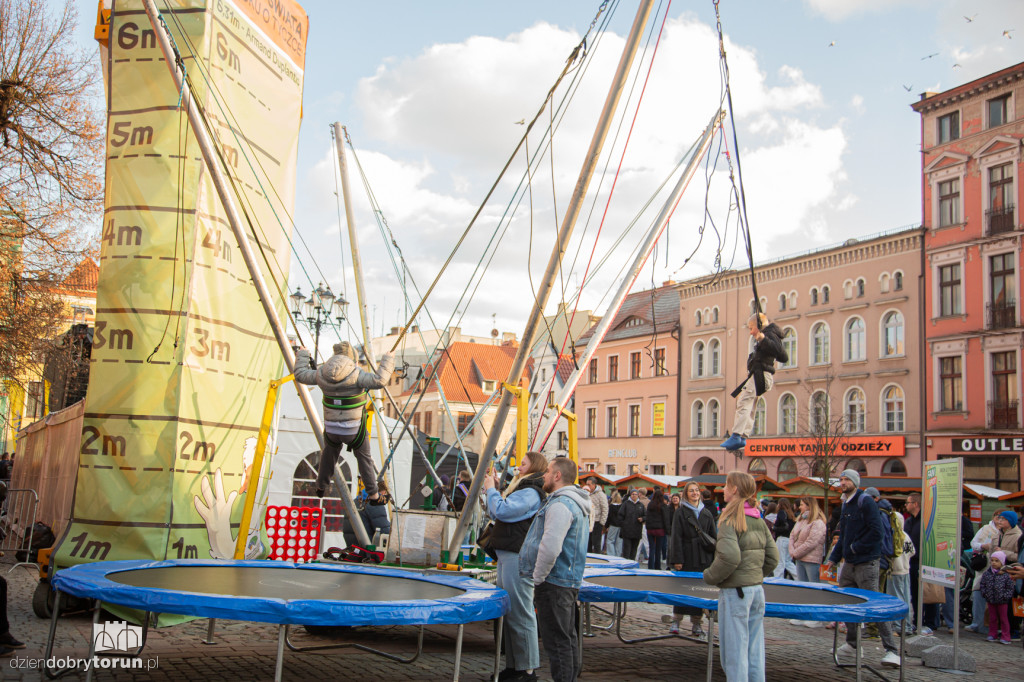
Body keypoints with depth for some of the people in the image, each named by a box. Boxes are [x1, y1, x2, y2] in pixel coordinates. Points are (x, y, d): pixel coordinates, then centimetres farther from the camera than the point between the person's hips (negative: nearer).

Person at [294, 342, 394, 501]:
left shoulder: (322, 374, -6)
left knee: (328, 457, 28)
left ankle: (321, 487, 44)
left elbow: (300, 375, 8)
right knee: (365, 460, 14)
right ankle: (373, 496, 19)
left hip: (331, 429, 4)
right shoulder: (355, 375, -21)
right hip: (354, 430, -4)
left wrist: (302, 355, 24)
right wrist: (387, 360, -18)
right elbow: (379, 381, -31)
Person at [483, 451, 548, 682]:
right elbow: (494, 514, 25)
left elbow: (502, 511, -22)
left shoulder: (530, 492, -13)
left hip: (518, 557, -11)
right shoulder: (521, 488, 20)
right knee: (508, 611, 14)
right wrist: (495, 489, 14)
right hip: (507, 555, 11)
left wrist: (491, 489, -6)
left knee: (519, 613, -7)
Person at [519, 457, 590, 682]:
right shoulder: (577, 504, 16)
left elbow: (550, 548, -29)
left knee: (557, 642, -5)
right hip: (570, 581, 11)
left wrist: (538, 577, -16)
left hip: (554, 583, -11)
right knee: (568, 638, 17)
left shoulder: (560, 505, -19)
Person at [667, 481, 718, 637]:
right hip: (687, 557, -3)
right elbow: (676, 537, -4)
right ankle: (675, 620, 10)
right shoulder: (680, 512, 0)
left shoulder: (707, 513, 12)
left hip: (704, 558, 3)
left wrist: (715, 558, 5)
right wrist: (677, 559, -11)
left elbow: (714, 536, 13)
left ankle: (697, 623, 12)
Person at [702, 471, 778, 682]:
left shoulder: (729, 520, -13)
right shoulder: (758, 520, 7)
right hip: (757, 590, 7)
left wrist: (710, 576, -9)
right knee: (755, 651, 13)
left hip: (735, 592, -7)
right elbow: (773, 558, 9)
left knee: (734, 651, 1)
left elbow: (730, 557, -24)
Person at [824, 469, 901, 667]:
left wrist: (855, 548, -13)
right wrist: (833, 558, 16)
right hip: (849, 564, 9)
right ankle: (852, 644, 25)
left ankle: (891, 651, -6)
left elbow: (876, 532, -17)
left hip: (866, 563, -9)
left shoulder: (866, 502, -10)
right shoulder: (845, 505, 16)